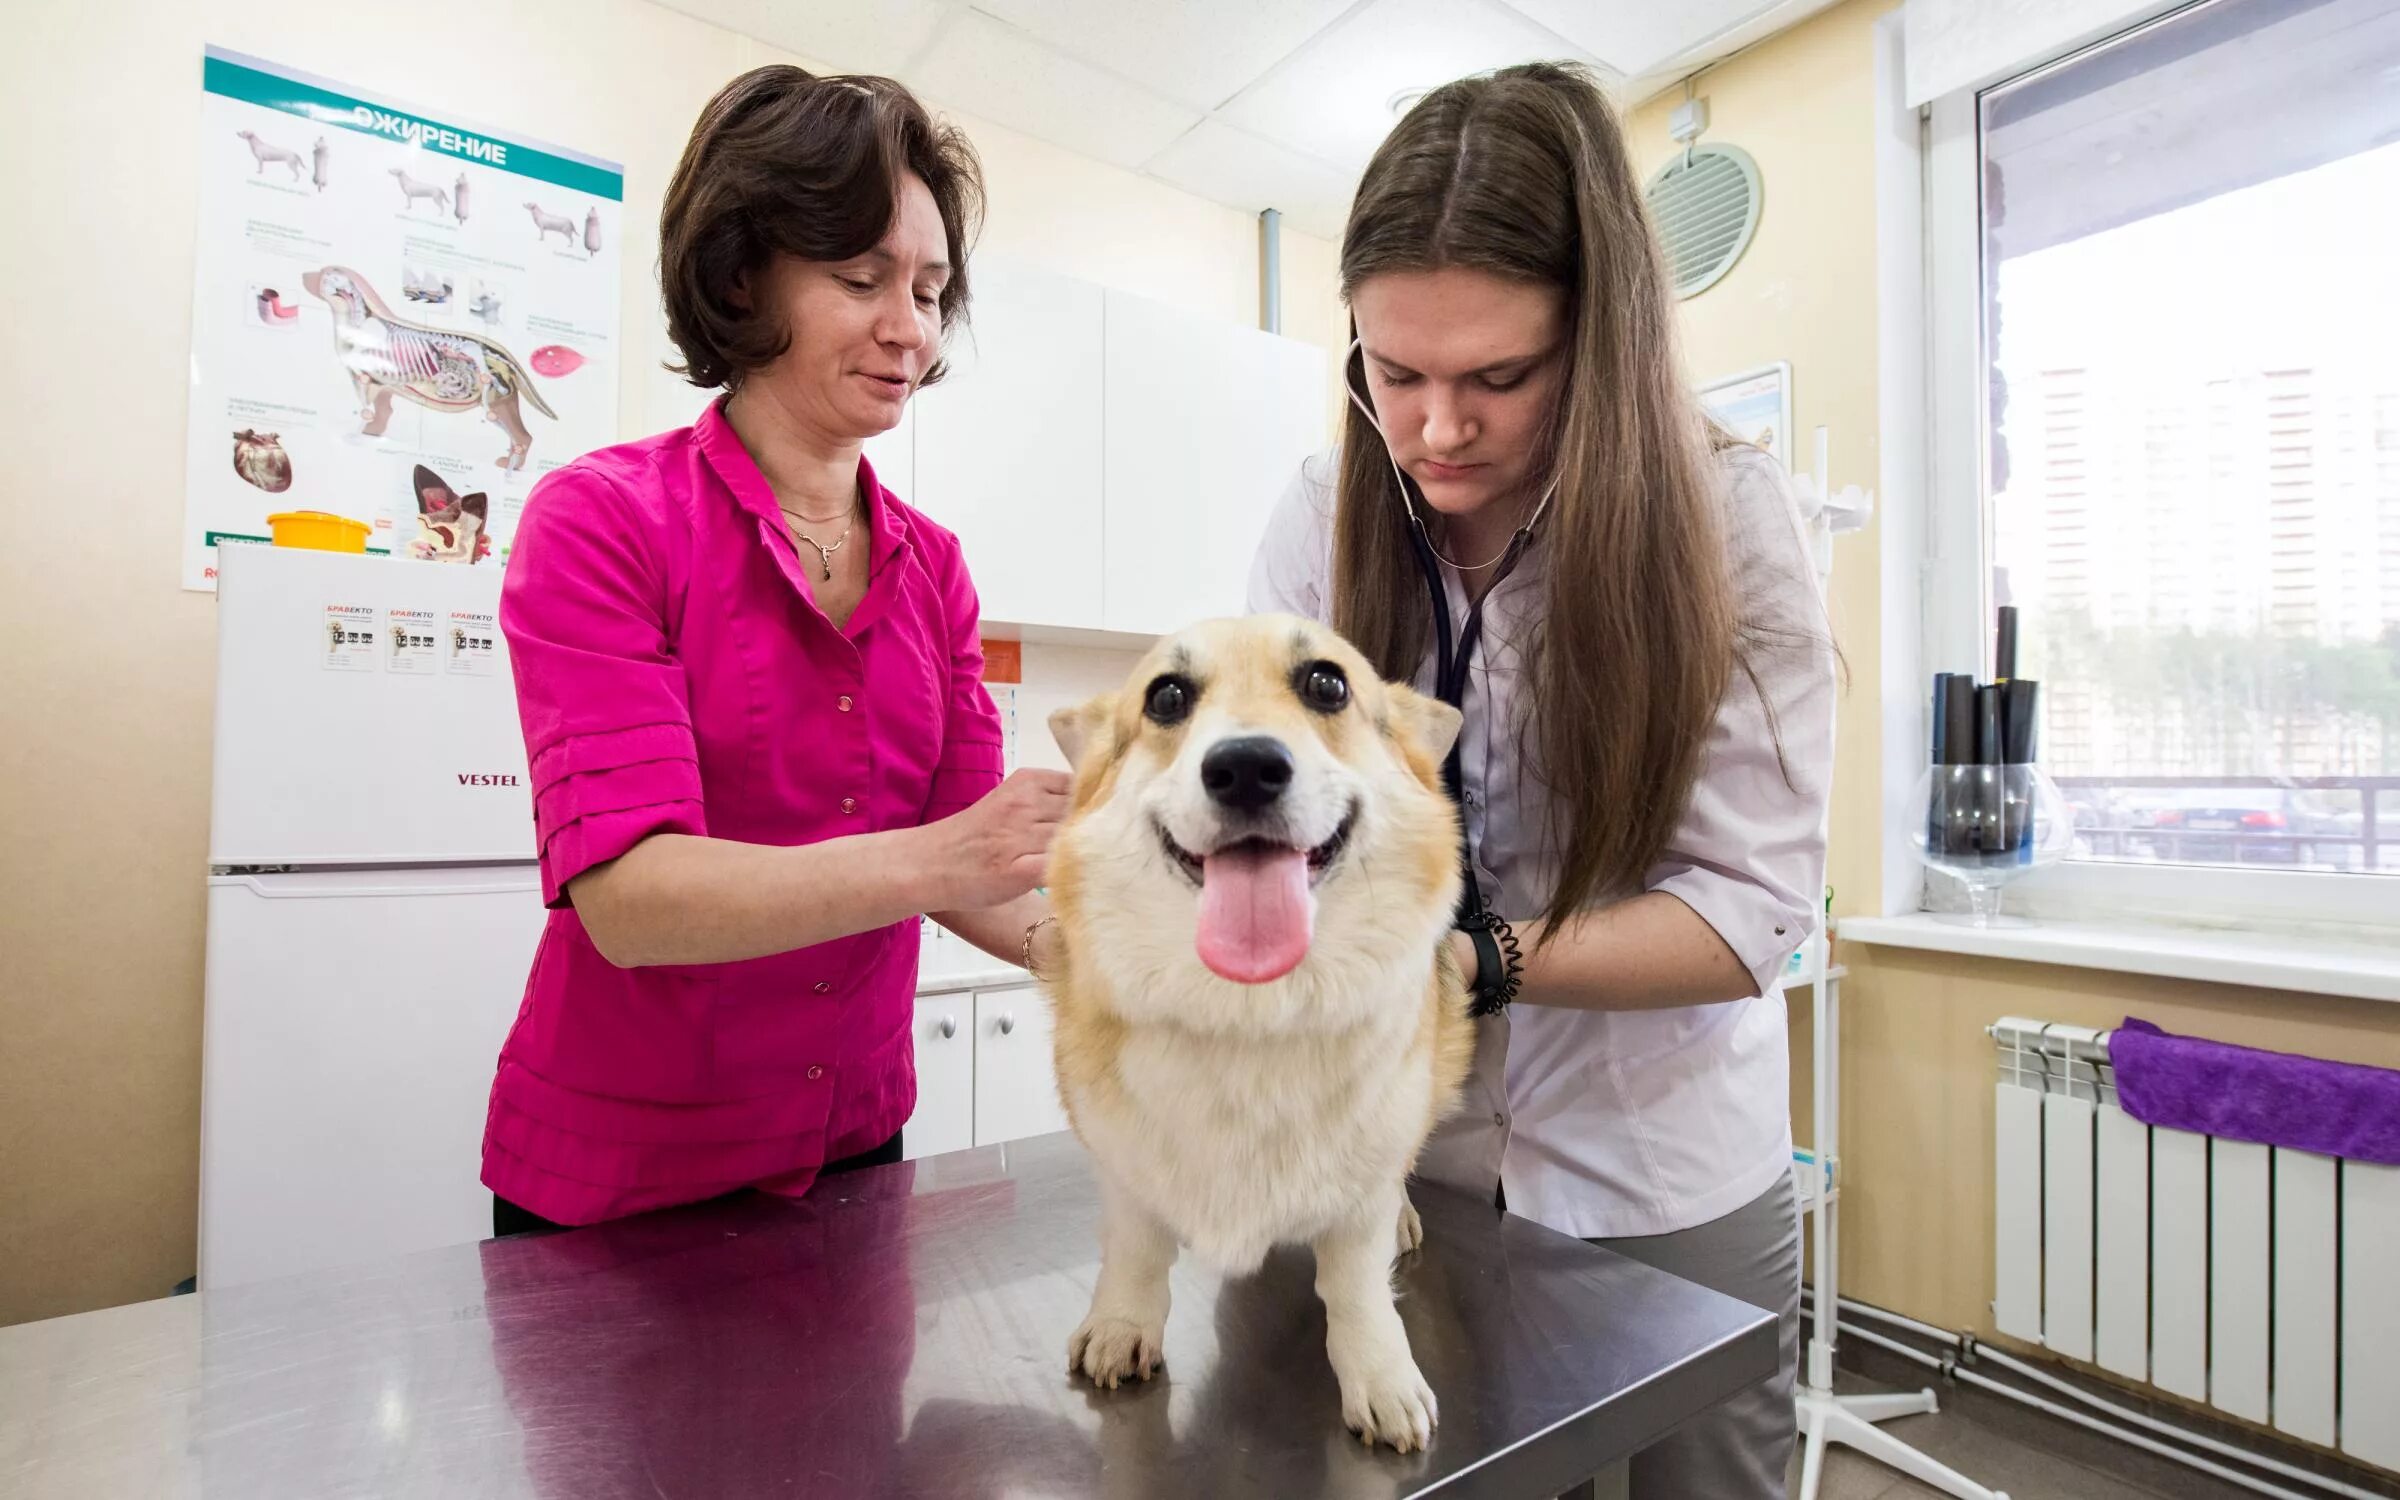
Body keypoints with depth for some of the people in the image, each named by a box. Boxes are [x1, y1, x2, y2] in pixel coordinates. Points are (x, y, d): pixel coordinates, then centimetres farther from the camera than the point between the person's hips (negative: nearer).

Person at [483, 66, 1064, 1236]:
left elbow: (973, 871, -5)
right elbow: (625, 893, -26)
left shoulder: (933, 566, -1)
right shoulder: (601, 519, -15)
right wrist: (931, 860, -40)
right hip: (613, 1172, -4)